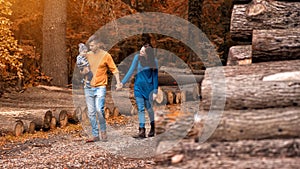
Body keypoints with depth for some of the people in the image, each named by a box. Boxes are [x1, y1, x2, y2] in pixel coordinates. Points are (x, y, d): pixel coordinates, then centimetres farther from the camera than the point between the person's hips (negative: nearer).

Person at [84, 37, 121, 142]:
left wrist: (118, 82, -7)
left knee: (99, 109, -19)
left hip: (100, 87, -4)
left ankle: (103, 131, 2)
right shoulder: (88, 55, 9)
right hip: (88, 88, 4)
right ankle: (95, 135, 11)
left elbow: (114, 69, 3)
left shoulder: (106, 55, -1)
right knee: (91, 113, 4)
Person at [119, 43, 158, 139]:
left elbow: (155, 76, -5)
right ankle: (142, 131, -3)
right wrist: (123, 82, -7)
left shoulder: (153, 61, -9)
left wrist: (155, 91, -6)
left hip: (148, 87, -2)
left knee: (148, 108, 7)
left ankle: (152, 127, 29)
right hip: (138, 86, 2)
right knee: (140, 109, -1)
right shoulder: (137, 58, -5)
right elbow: (131, 71, -2)